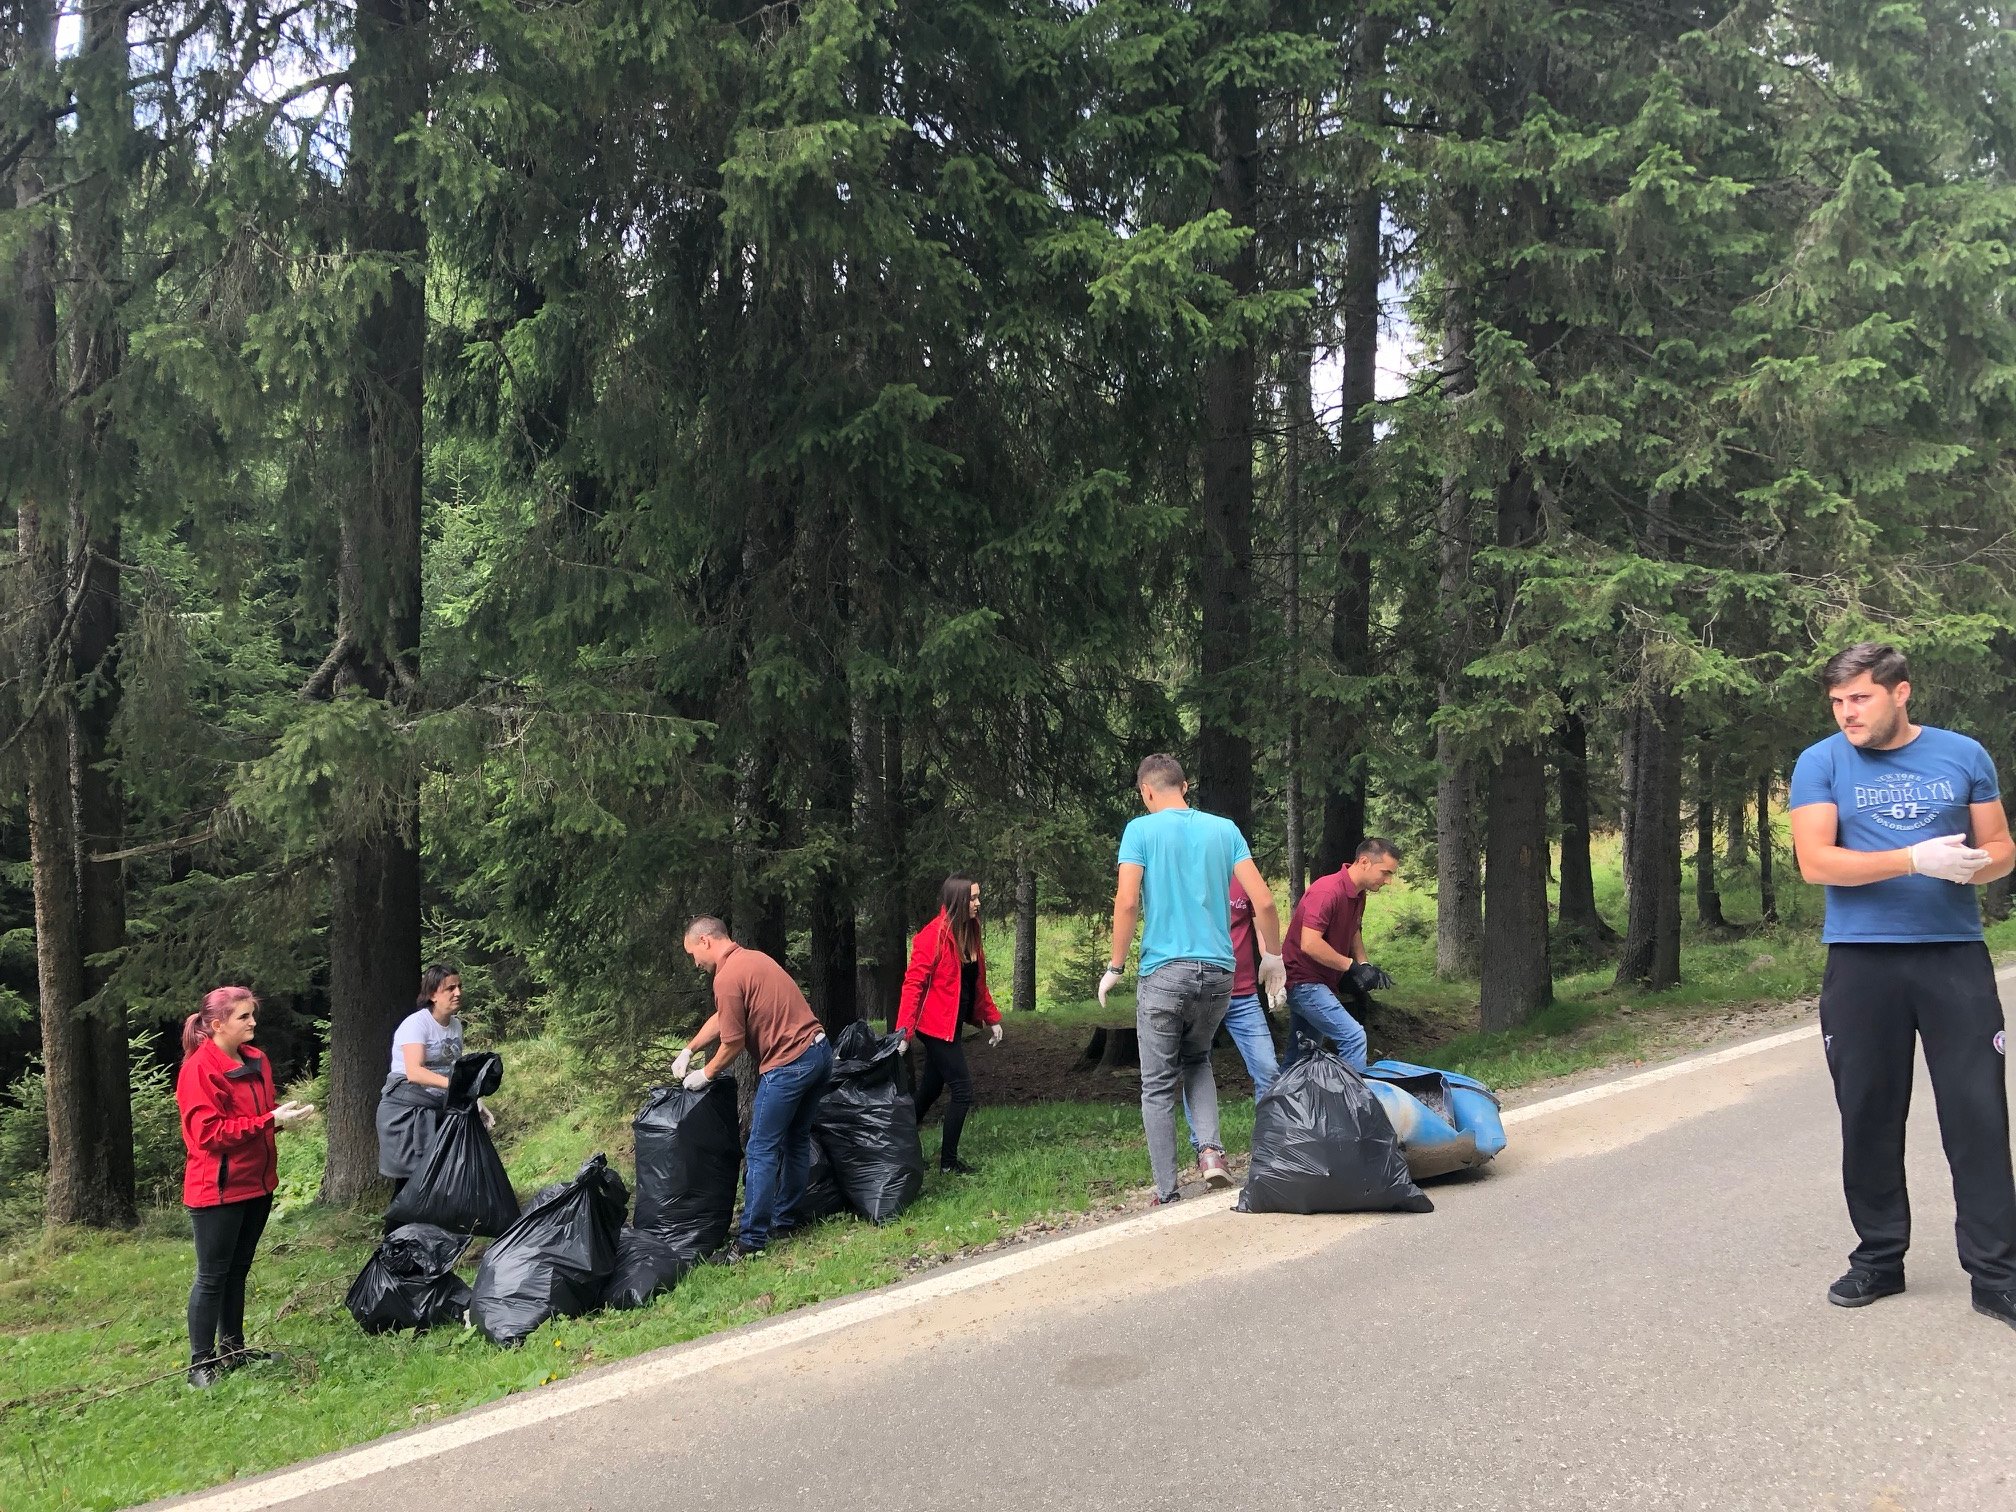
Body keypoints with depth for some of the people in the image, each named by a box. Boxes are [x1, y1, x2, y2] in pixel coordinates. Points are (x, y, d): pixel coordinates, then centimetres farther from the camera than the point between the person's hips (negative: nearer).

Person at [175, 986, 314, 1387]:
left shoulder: (257, 1061, 9)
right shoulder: (199, 1069, -16)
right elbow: (209, 1132, -21)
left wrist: (286, 1115, -1)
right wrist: (270, 1120, -24)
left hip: (257, 1183, 8)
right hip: (217, 1187, -8)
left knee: (238, 1269, 16)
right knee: (212, 1276, -1)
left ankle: (232, 1347, 26)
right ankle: (201, 1362, 7)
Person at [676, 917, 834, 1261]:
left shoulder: (727, 977, -14)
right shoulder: (753, 959, 16)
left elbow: (732, 1043, -10)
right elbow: (721, 1018, 26)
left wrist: (705, 1074, 6)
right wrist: (688, 1050, 24)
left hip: (788, 1064, -10)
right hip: (819, 1051, 10)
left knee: (762, 1152, -3)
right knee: (796, 1140, 19)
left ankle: (751, 1241, 1)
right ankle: (784, 1218, 31)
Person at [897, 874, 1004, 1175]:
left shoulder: (969, 936, 7)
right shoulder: (933, 935, -18)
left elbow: (978, 984, 16)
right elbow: (913, 983, -19)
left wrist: (991, 1018, 16)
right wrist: (904, 1030, -24)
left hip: (951, 1026, 8)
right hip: (937, 1025, -8)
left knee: (930, 1091, 15)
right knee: (963, 1091, -5)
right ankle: (948, 1160, 8)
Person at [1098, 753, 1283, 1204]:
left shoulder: (1141, 830, -1)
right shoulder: (1224, 829, 8)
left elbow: (1127, 901, -12)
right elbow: (1263, 901, 2)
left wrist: (1115, 967, -3)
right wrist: (1273, 954, 17)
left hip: (1164, 972, -4)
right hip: (1218, 972, 4)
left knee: (1158, 1086, 7)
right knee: (1196, 1061, 26)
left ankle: (1167, 1194, 7)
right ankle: (1210, 1150, 5)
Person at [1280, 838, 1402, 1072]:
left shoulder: (1359, 894, 9)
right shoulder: (1327, 891, -23)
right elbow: (1309, 943, -29)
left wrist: (1365, 965, 8)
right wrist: (1352, 967, -22)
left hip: (1318, 983, 10)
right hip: (1303, 981, -10)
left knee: (1298, 1057, 14)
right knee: (1353, 1036, -18)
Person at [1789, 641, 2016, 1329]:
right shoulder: (1820, 764, 0)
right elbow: (1814, 861, -10)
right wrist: (1917, 860, -19)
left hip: (1955, 955, 1)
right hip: (1861, 961, 0)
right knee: (1868, 1116, 7)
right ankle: (1879, 1257, 21)